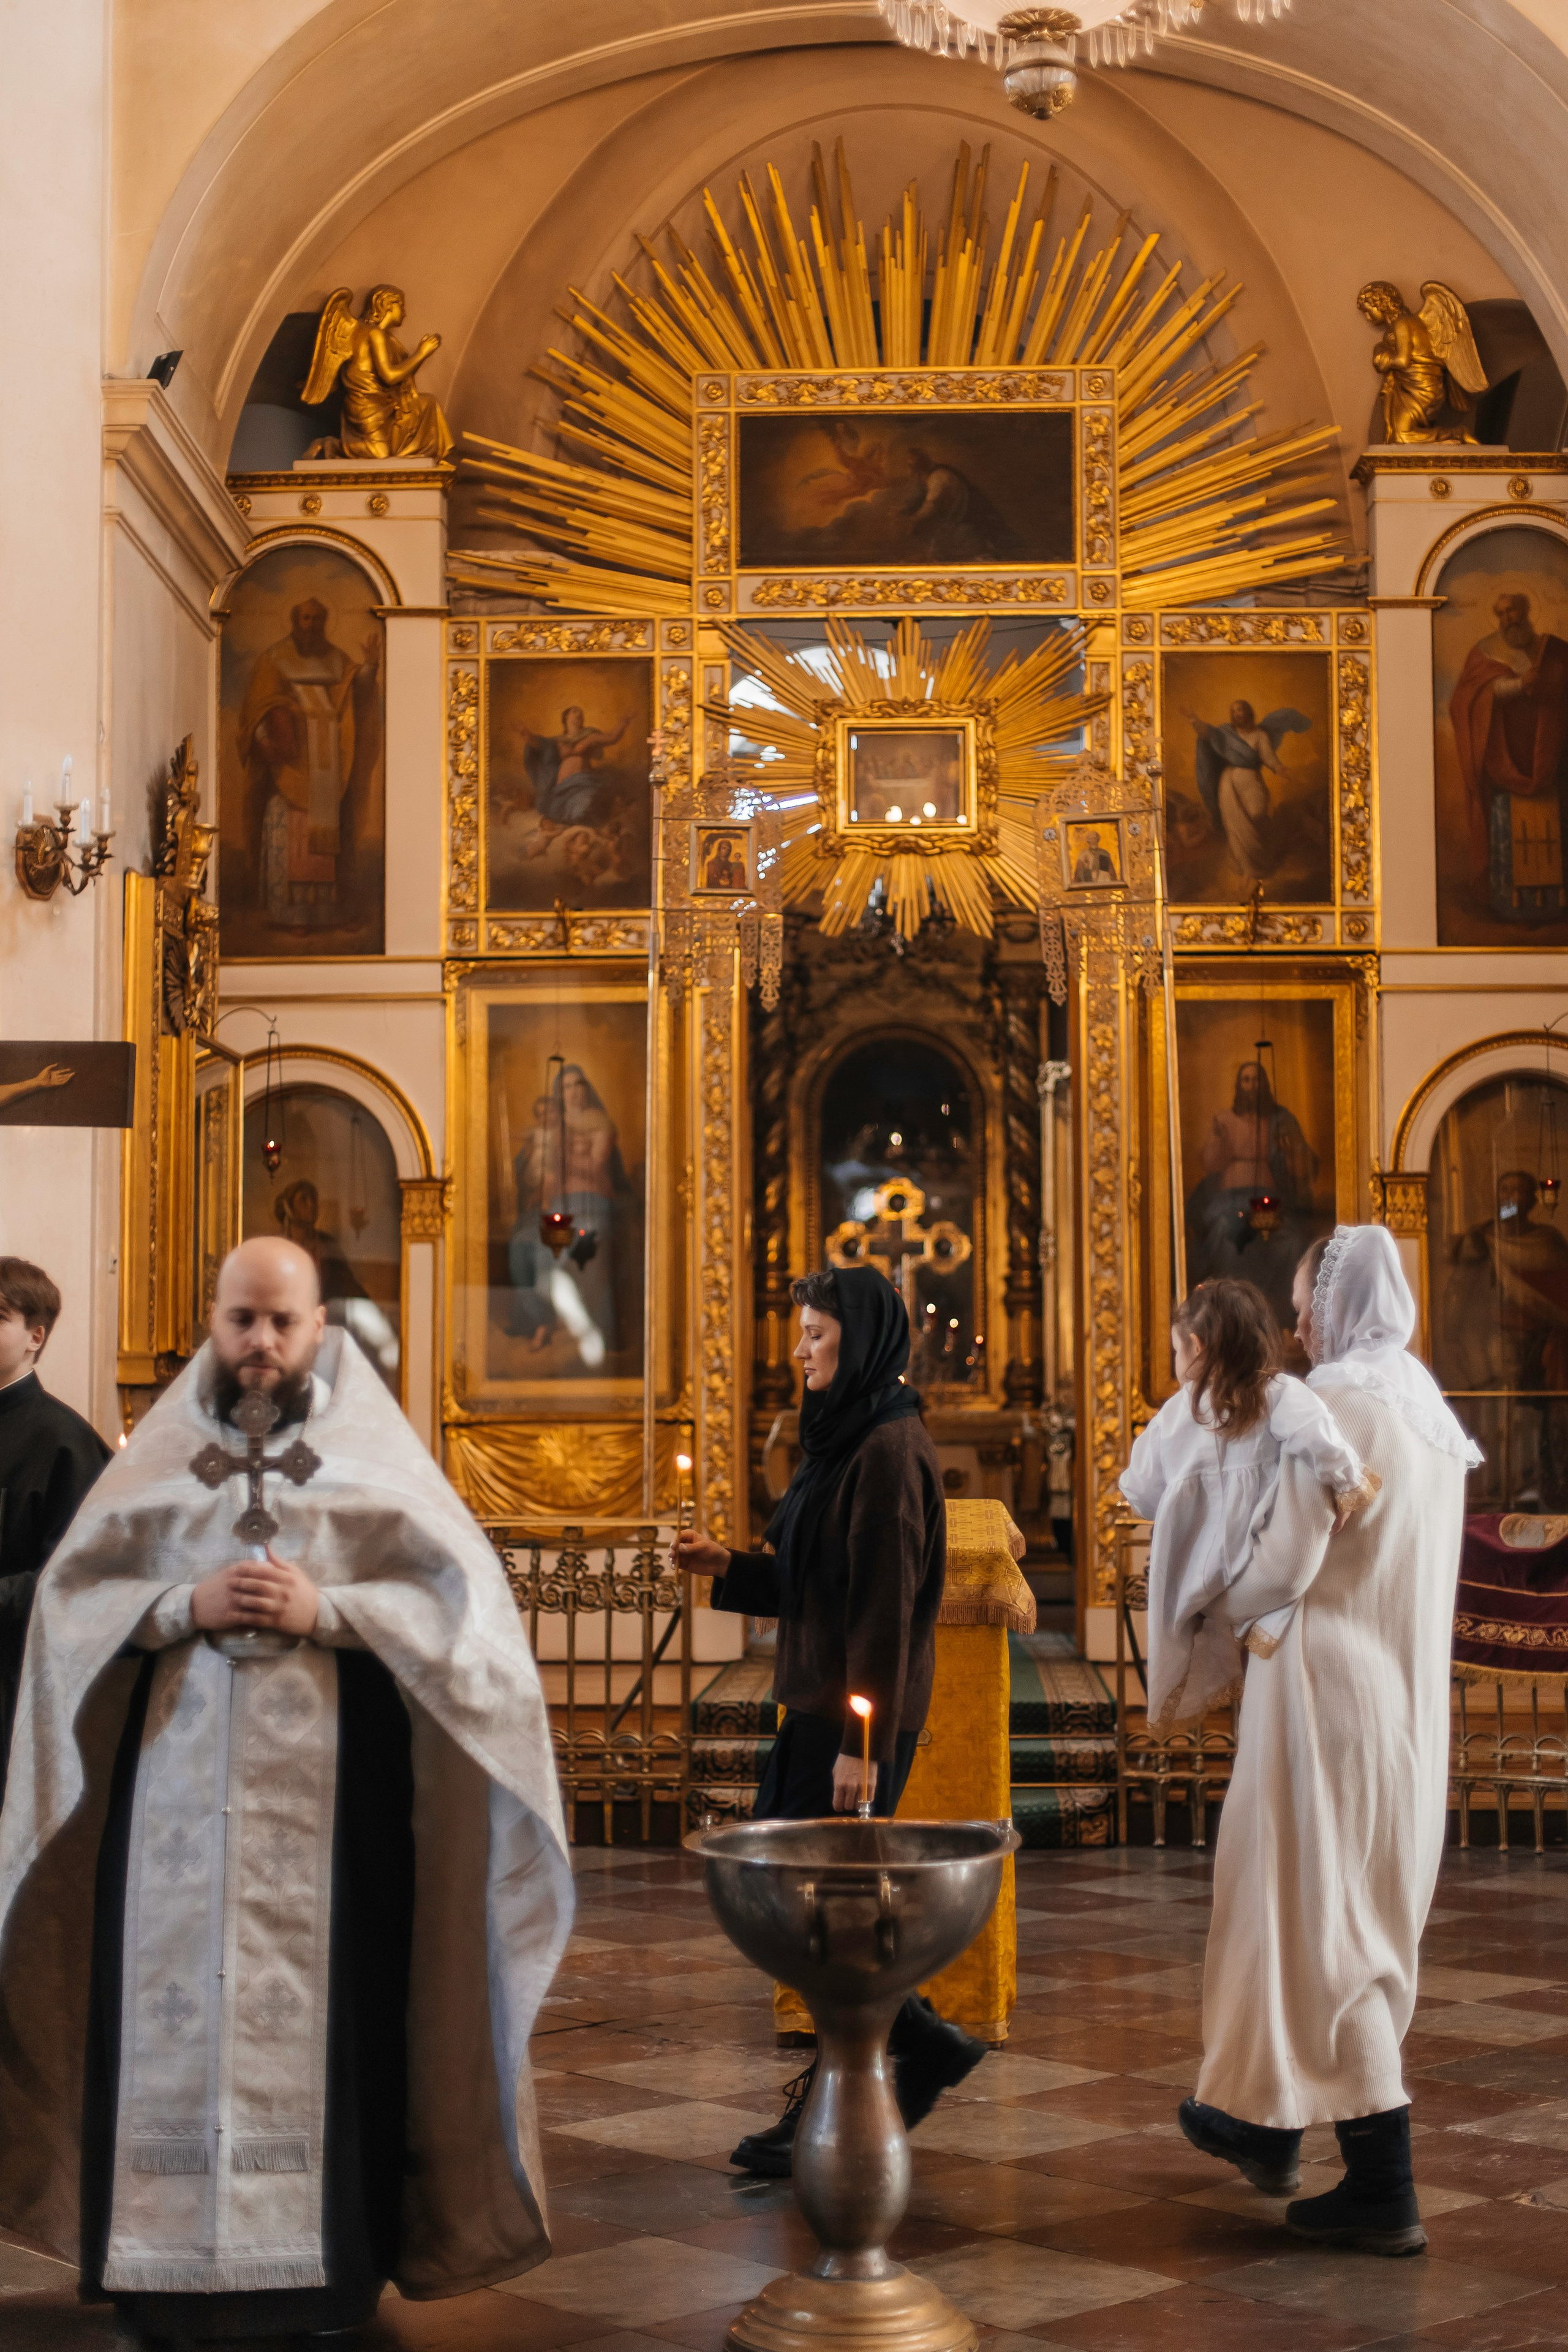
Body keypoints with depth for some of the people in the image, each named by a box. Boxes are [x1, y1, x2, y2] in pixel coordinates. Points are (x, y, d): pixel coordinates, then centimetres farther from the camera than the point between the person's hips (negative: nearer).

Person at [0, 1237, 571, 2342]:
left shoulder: (372, 1451, 5)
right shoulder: (163, 1450, 11)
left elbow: (460, 1596, -2)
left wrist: (327, 1610, -14)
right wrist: (186, 1607, -11)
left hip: (329, 1789, -2)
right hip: (178, 1786, 2)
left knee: (323, 2013, -3)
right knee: (178, 2006, -1)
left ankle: (328, 2263, 7)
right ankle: (167, 2260, 8)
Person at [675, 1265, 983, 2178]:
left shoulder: (888, 1450, -16)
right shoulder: (850, 1437, 14)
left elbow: (885, 1605, -20)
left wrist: (860, 1742, -21)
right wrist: (728, 1566, 8)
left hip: (858, 1713, -10)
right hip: (822, 1703, 10)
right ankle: (924, 2045, 22)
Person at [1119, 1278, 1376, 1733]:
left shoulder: (1174, 1415, 1)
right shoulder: (1278, 1395, -8)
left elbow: (1142, 1497, 9)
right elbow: (1315, 1436, -31)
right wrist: (1349, 1484, -17)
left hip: (1196, 1588, 3)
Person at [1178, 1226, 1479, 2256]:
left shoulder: (1336, 1406, -17)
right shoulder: (1430, 1412, 10)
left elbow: (1287, 1563, -19)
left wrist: (1217, 1608, 0)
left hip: (1331, 1691, -9)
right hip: (1407, 1697, 9)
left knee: (1324, 1917, -3)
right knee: (1356, 1910, 18)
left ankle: (1384, 2189, -3)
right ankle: (1270, 2126, 33)